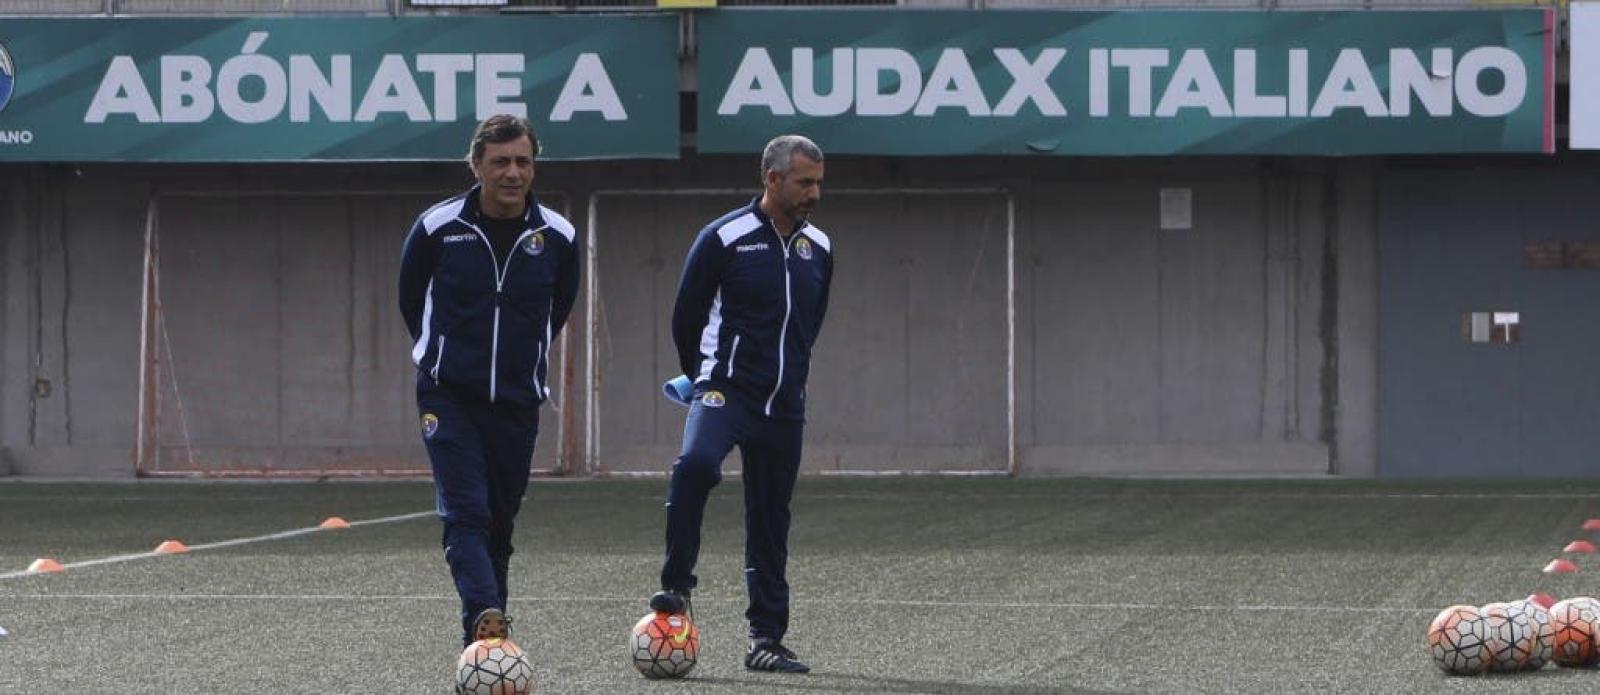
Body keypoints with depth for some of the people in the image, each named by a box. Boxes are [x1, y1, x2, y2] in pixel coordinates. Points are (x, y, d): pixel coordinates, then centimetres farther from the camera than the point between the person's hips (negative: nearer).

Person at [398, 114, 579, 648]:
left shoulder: (557, 237, -1)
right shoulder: (437, 228, -7)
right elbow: (411, 300, 11)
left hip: (517, 400, 2)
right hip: (449, 397, -2)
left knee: (501, 519, 8)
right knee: (466, 513, -17)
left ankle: (483, 642, 17)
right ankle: (486, 620, -32)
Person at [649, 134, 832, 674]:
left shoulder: (818, 249, 10)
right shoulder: (724, 239, -7)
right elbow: (686, 317, 3)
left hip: (784, 404, 5)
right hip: (724, 390, -5)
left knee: (771, 520, 8)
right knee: (696, 462, -34)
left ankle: (766, 640, 14)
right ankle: (677, 586, -22)